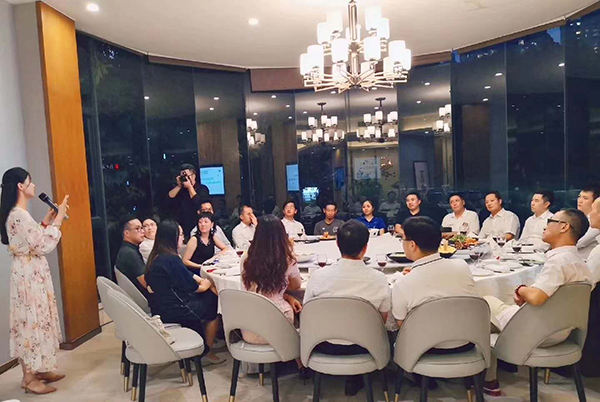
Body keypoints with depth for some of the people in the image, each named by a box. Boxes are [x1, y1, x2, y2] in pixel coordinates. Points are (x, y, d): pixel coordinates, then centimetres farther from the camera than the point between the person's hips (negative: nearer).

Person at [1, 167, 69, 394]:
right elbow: (44, 246, -21)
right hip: (28, 275, -10)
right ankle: (29, 378, 10)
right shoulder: (18, 215, -20)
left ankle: (39, 370, 27)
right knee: (31, 321, -1)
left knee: (37, 320, 16)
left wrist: (46, 222, 13)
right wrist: (58, 219, -16)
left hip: (32, 273, 10)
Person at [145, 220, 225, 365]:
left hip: (161, 307, 9)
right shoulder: (171, 259, -24)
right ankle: (207, 353, 22)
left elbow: (186, 276, 12)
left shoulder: (156, 256, 6)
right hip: (173, 310, -9)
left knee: (208, 297, 20)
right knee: (215, 309, 9)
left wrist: (202, 281, 3)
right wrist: (204, 286, 3)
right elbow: (190, 286, -16)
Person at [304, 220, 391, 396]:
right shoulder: (379, 279, -18)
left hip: (325, 346, 0)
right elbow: (383, 320, -1)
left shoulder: (319, 275, -19)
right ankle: (355, 378, 31)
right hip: (362, 347, 0)